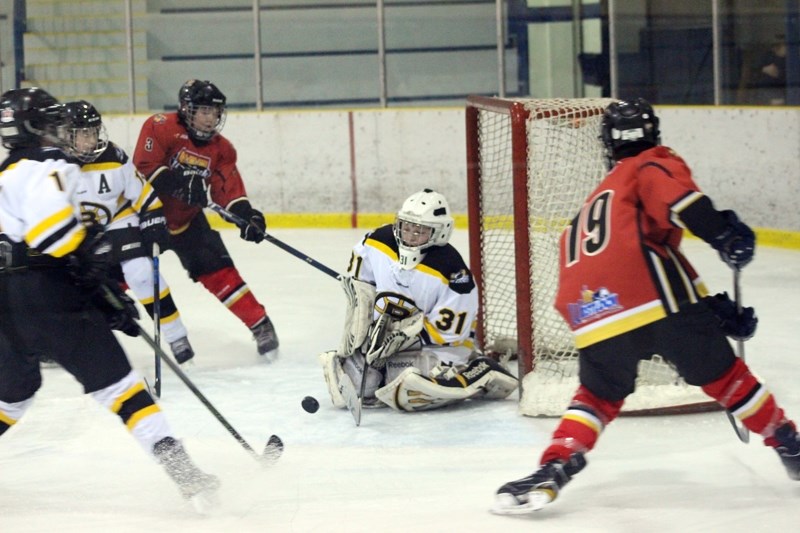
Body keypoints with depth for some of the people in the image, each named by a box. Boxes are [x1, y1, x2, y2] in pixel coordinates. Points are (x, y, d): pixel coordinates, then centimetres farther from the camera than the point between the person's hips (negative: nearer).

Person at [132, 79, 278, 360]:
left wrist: (247, 215, -28)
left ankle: (260, 325, -1)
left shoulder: (221, 149, -4)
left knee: (218, 271, -8)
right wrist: (180, 184, -38)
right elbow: (143, 167, -27)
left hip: (187, 220, 3)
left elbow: (229, 188, -9)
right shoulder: (160, 128, -19)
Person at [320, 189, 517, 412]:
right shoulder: (379, 242, -8)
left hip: (437, 343, -5)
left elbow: (449, 329, -20)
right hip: (384, 331, 5)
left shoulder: (451, 270, -23)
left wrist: (403, 336, -24)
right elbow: (357, 278, 12)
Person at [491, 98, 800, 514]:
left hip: (594, 314, 4)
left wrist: (714, 309, 33)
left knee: (599, 394, 24)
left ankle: (554, 468, 3)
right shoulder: (653, 164, 17)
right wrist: (723, 233, -14)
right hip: (657, 297, -4)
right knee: (723, 374, 14)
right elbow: (672, 195, -10)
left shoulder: (594, 203, 37)